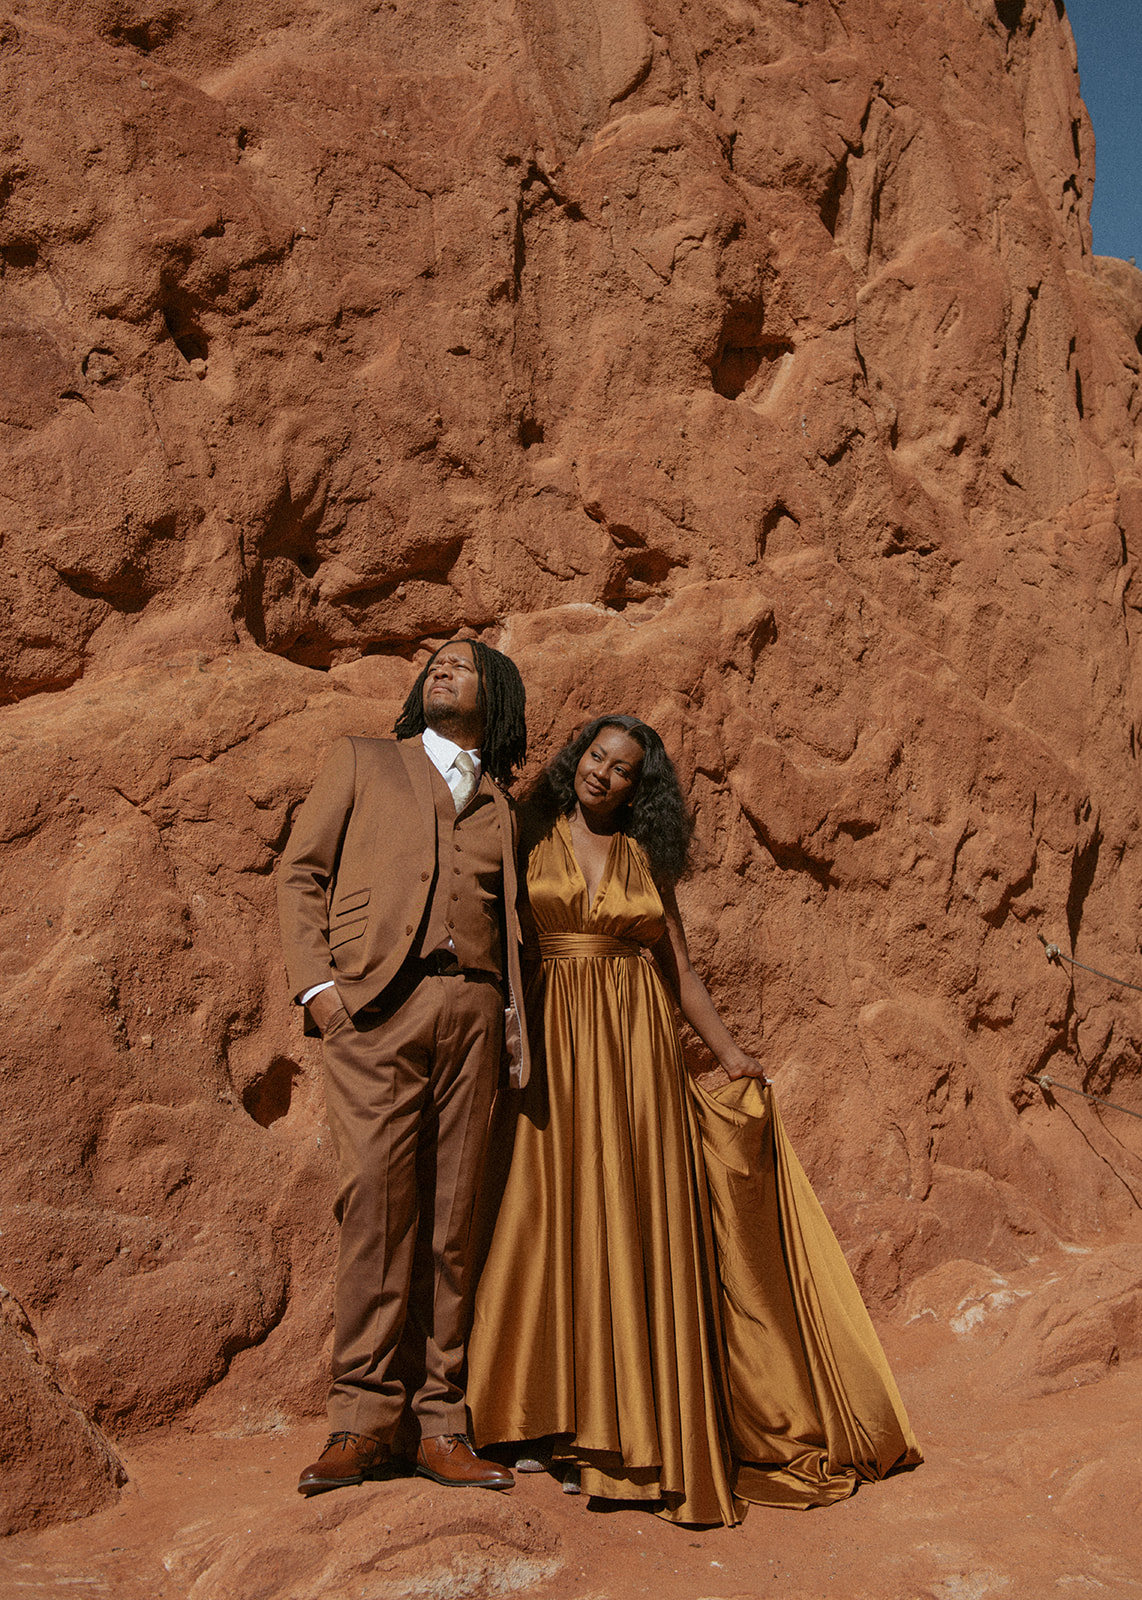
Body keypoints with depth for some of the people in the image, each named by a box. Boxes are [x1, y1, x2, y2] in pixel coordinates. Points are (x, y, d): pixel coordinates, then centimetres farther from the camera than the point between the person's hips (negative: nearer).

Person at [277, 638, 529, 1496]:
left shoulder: (498, 806, 25)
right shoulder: (362, 761, 19)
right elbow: (301, 871, 10)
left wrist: (514, 1025, 6)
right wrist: (316, 982, -4)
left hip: (470, 1007, 2)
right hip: (375, 1004, -2)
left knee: (449, 1216, 0)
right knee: (377, 1200, -11)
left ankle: (438, 1424, 6)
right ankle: (364, 1421, -3)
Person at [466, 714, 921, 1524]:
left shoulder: (645, 858, 11)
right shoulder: (532, 836, 5)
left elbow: (679, 967, 12)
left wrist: (730, 1050, 3)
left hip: (636, 1047, 2)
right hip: (554, 1044, -1)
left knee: (638, 1224, 2)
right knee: (556, 1214, -1)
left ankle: (642, 1423, 10)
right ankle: (565, 1420, 7)